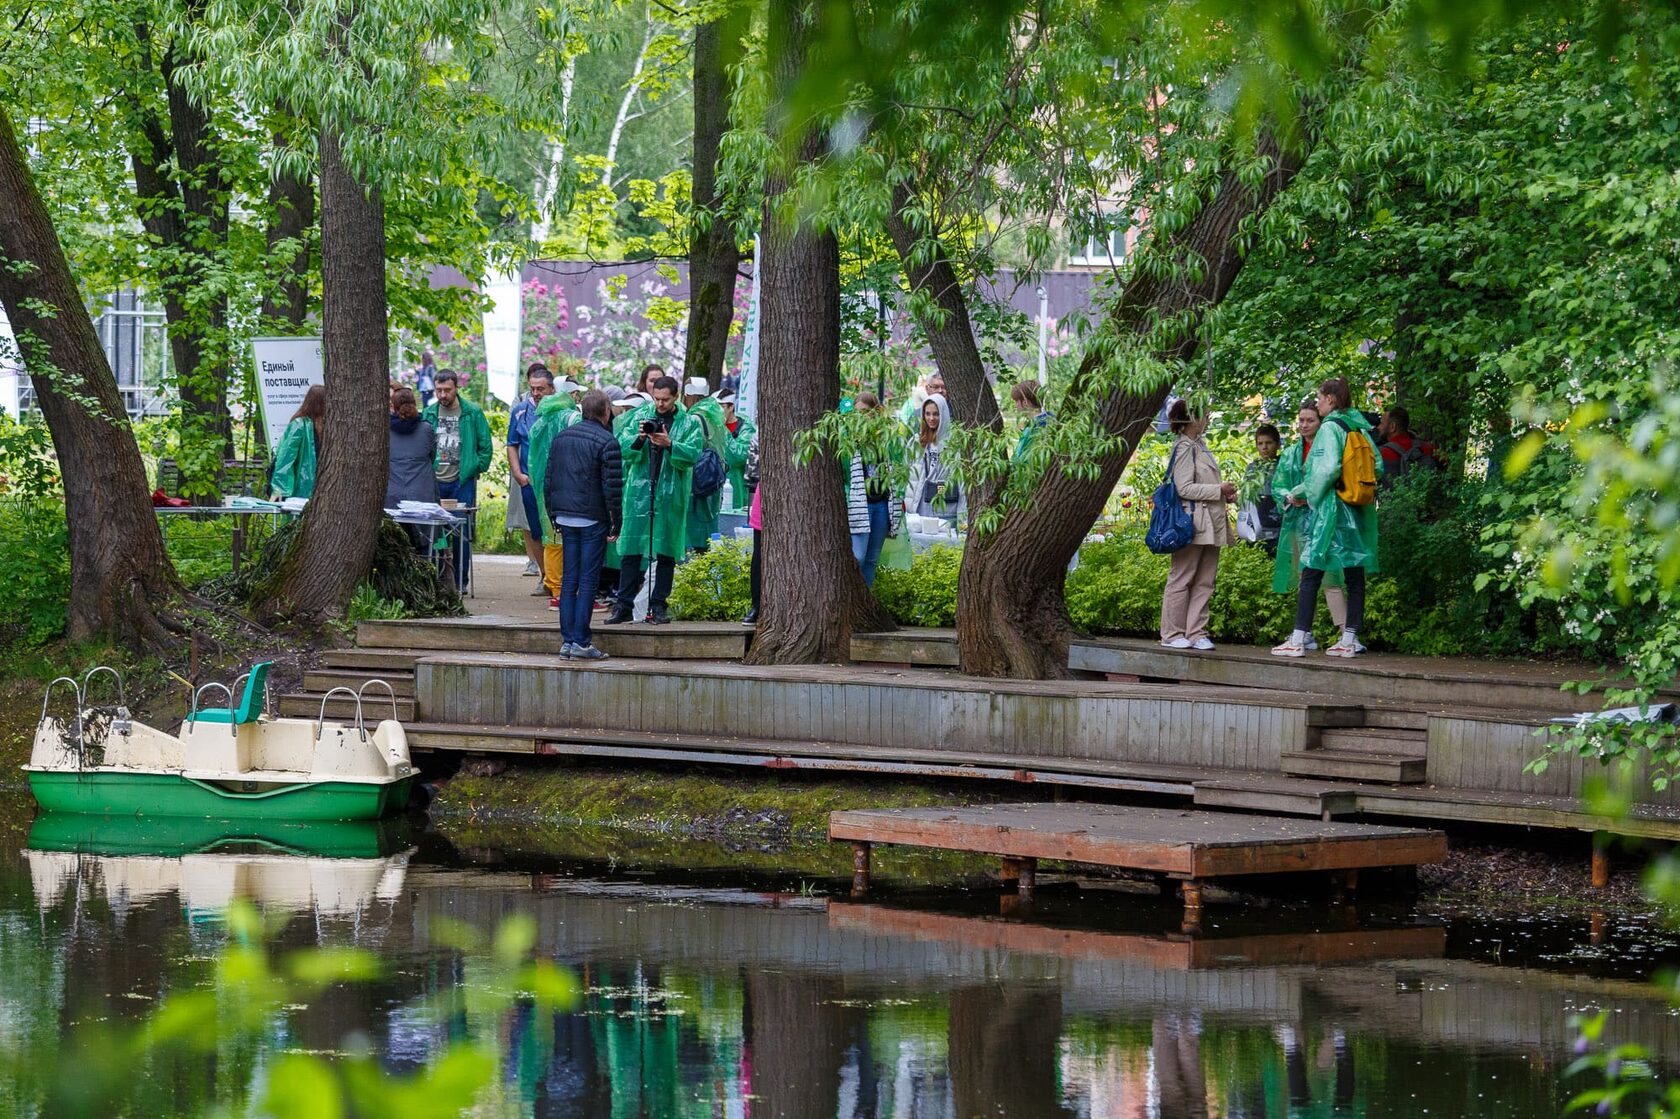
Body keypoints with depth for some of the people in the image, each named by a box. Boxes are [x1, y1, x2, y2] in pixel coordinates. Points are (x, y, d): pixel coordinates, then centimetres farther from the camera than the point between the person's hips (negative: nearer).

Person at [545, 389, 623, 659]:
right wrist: (616, 523, -6)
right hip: (592, 520, -6)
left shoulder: (560, 437, 11)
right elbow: (612, 487, -13)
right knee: (587, 581, -3)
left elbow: (548, 480, 13)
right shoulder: (607, 442, -10)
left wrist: (553, 516, 18)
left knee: (569, 580, 9)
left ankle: (567, 640, 7)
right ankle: (580, 642, -5)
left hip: (565, 517, 6)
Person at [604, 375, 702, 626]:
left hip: (671, 495, -1)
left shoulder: (689, 423, 3)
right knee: (631, 550, 0)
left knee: (666, 552, 4)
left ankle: (659, 605, 11)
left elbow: (692, 455, -9)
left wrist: (669, 444, -23)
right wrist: (638, 438, -17)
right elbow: (623, 447, 1)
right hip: (639, 492, 1)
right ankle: (624, 605, 3)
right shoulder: (640, 416, 8)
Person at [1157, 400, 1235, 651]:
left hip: (1209, 524, 9)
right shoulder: (1184, 447, -11)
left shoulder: (1199, 446, 16)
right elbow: (1185, 488, -17)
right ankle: (1172, 634, 3)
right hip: (1193, 524, -9)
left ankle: (1196, 632, 10)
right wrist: (1219, 490, -14)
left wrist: (1224, 494, 9)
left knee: (1204, 581, 7)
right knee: (1181, 579, -2)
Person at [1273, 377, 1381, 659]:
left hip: (1330, 509, -7)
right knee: (1355, 575, 7)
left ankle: (1298, 640, -6)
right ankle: (1349, 640, 9)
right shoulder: (1361, 428, 10)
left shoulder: (1330, 428, -10)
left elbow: (1328, 469, -21)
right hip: (1359, 511, 7)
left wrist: (1311, 494, -5)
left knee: (1311, 574, -4)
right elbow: (1378, 465, 9)